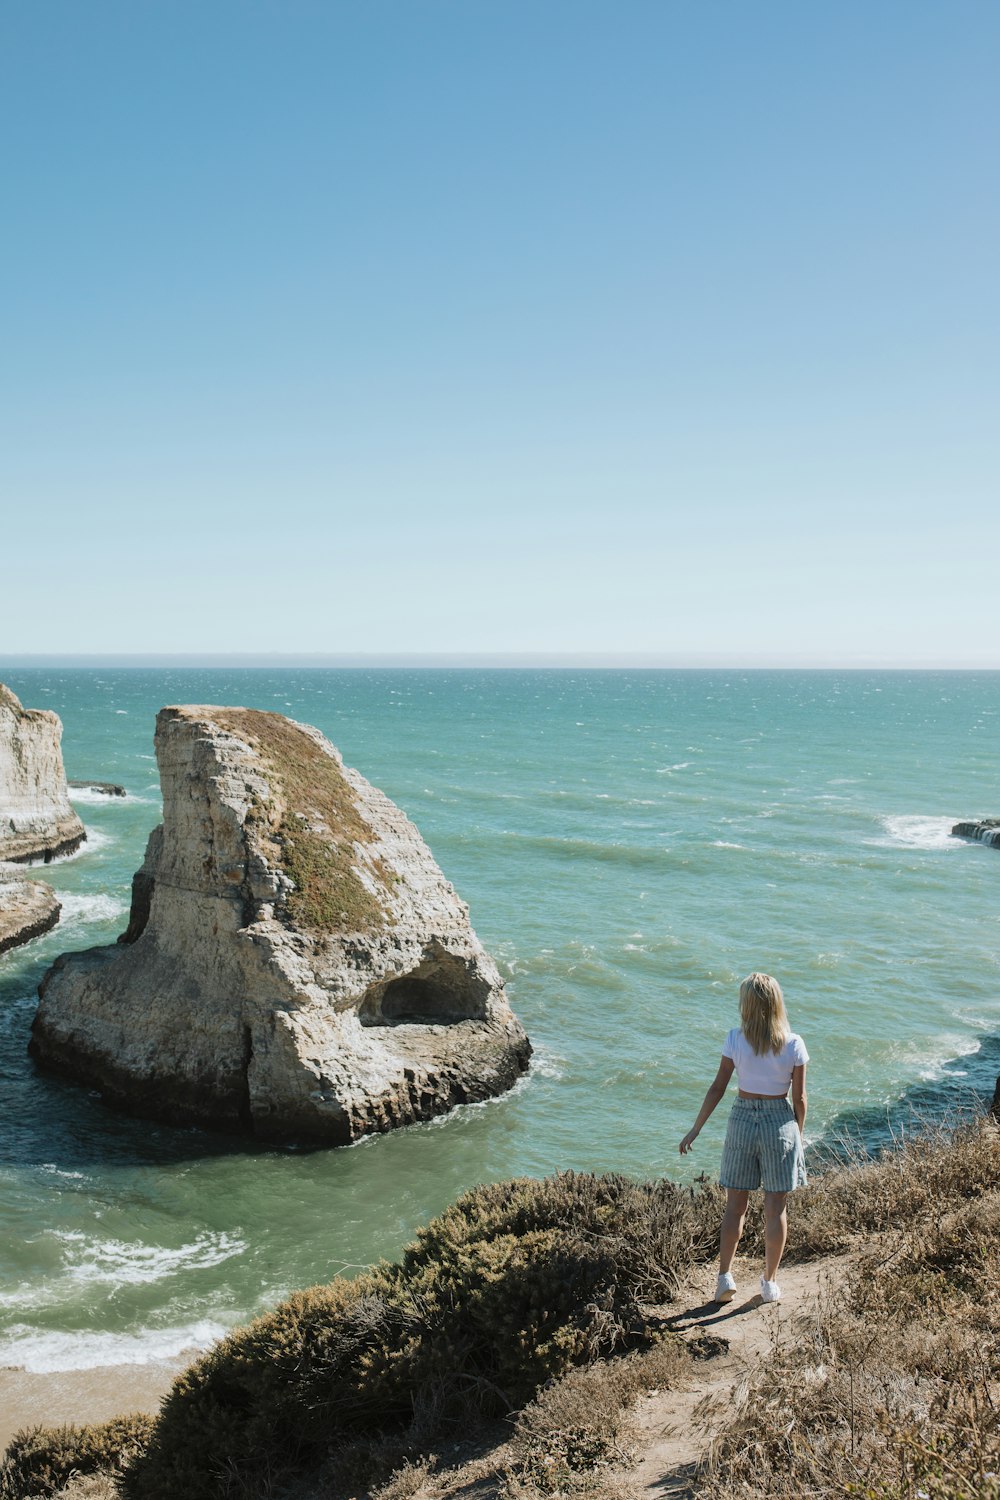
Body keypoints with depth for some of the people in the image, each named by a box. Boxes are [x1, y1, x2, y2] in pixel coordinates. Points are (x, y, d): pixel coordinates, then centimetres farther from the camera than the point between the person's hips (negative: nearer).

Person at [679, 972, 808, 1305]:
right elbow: (799, 1098, -3)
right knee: (775, 1207, 10)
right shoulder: (793, 1044, -8)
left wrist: (696, 1128, 3)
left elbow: (718, 1088, -5)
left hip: (742, 1119, 0)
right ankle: (770, 1283, 18)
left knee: (735, 1205, 12)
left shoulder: (736, 1039, -8)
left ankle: (725, 1277, 10)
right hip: (780, 1121, 0)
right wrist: (798, 1135, 12)